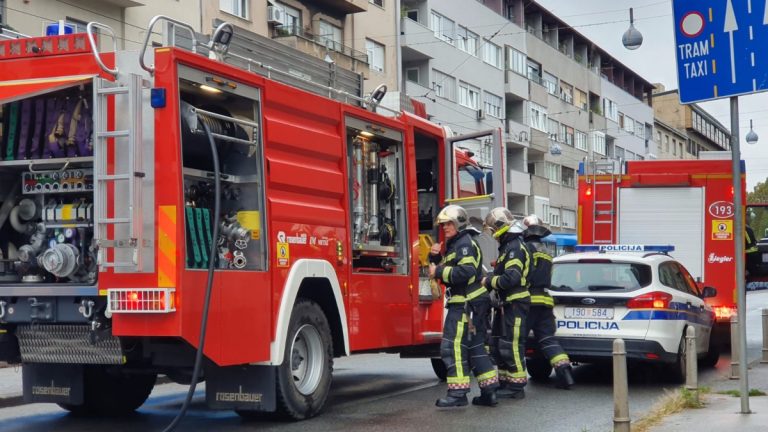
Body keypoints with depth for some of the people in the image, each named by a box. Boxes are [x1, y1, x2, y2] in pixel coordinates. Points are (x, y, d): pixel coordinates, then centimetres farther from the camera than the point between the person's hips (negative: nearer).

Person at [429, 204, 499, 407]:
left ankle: (458, 393, -12)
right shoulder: (454, 245, 21)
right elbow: (443, 268, 25)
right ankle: (489, 391, 15)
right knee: (475, 347, 12)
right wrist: (435, 257, 7)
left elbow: (466, 272, -25)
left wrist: (439, 272, -20)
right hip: (465, 303, 11)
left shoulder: (465, 244, -11)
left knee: (453, 346, -11)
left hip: (466, 304, -11)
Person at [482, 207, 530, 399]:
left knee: (511, 346, -8)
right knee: (498, 345, 14)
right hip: (508, 304, 11)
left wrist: (489, 281, -14)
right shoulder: (508, 246, 18)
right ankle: (505, 383, 21)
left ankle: (516, 387, -2)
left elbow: (511, 278, -25)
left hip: (515, 304, -11)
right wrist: (490, 280, 9)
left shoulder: (514, 248, -16)